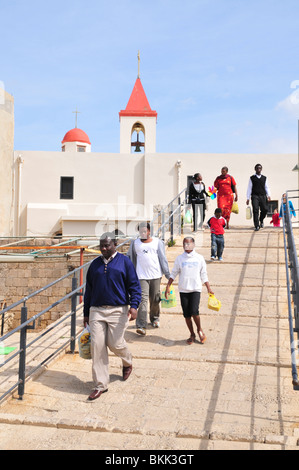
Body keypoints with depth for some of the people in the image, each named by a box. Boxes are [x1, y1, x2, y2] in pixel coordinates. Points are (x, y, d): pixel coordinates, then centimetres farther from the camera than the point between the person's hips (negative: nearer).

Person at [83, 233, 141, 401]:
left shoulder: (125, 262, 1)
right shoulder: (95, 264, 12)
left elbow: (135, 286, -1)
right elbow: (89, 290, 17)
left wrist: (134, 306, -16)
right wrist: (86, 313, 17)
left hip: (118, 310, -3)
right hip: (96, 311, 3)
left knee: (115, 343, -3)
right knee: (97, 346, -3)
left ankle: (127, 363, 33)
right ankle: (100, 385, 8)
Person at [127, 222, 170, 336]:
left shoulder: (157, 242, 5)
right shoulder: (135, 243, 8)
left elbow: (163, 258, 5)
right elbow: (129, 258, 17)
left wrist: (168, 274, 2)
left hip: (156, 275, 1)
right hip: (141, 276, -1)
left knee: (155, 299, 10)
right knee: (143, 299, -12)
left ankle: (155, 318, 35)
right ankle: (141, 326, -15)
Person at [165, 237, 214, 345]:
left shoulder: (199, 258, 4)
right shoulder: (179, 258, 4)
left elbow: (203, 275, 11)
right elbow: (174, 273, 9)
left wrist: (208, 288, 8)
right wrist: (168, 286, 2)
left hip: (196, 289, -2)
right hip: (183, 290, 2)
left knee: (194, 311, -15)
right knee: (186, 314, 4)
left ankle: (200, 330, 12)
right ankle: (192, 334, 22)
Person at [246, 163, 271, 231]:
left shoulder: (264, 178, 15)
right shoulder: (252, 178, 9)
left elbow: (266, 187, 14)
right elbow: (249, 188, 8)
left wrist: (268, 195, -3)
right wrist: (248, 198, 3)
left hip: (263, 196, 2)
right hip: (255, 196, -2)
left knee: (265, 209, -6)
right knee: (255, 210, -12)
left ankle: (261, 220, 24)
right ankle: (257, 226, -10)